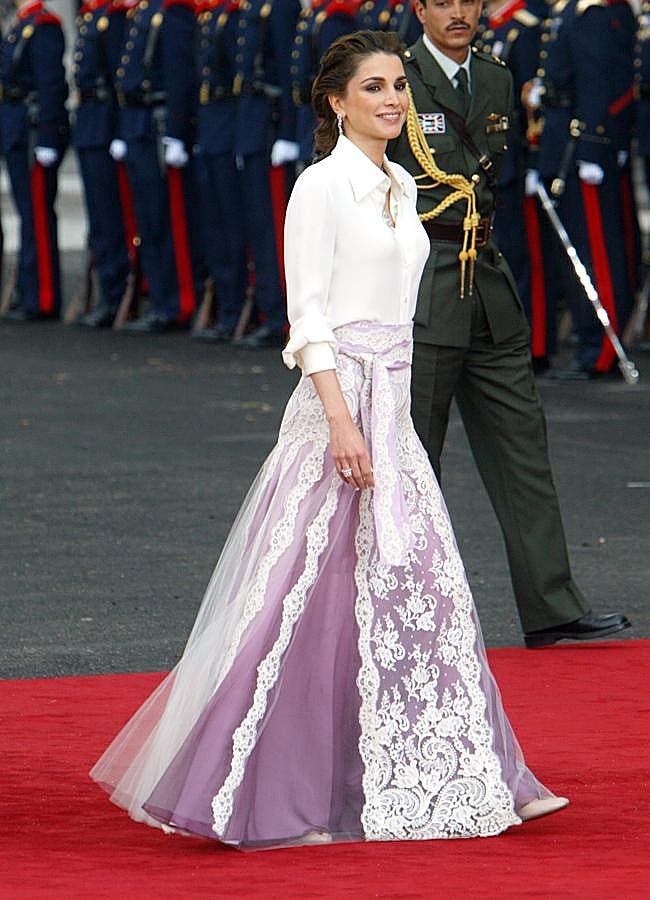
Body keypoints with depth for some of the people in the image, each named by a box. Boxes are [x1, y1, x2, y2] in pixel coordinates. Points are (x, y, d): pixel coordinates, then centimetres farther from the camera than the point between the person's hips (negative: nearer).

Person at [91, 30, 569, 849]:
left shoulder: (400, 187, 15)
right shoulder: (322, 185, -9)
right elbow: (308, 313, -14)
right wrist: (339, 419, -22)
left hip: (393, 404, 8)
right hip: (340, 394, -8)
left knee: (413, 587, 8)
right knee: (321, 594, -7)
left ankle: (421, 777, 15)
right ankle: (273, 793, -1)